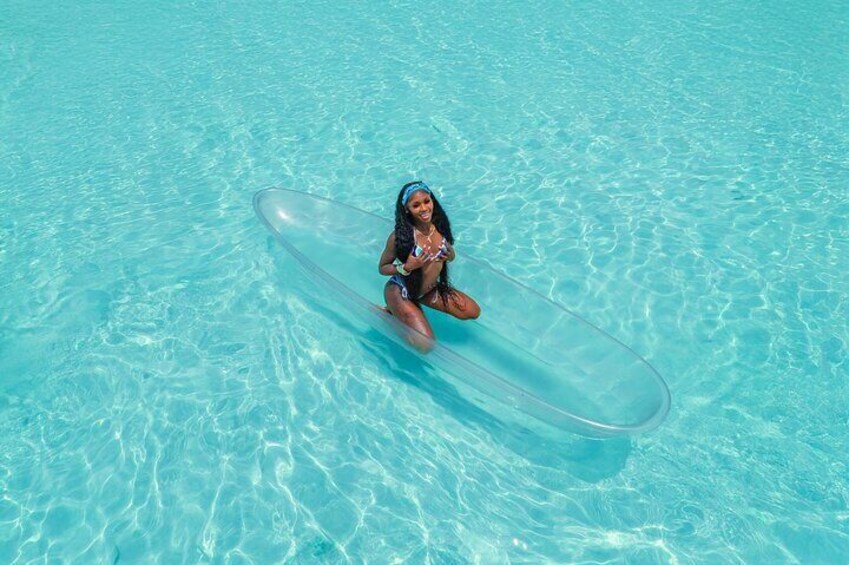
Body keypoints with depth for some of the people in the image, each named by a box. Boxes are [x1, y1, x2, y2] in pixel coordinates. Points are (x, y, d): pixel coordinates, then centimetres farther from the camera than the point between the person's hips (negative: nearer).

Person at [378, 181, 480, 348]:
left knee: (473, 312, 6)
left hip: (430, 289, 6)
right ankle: (391, 314, 8)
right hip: (401, 292, -6)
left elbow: (450, 254, 7)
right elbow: (382, 268, -13)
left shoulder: (440, 225, -10)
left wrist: (450, 256, -16)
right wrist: (407, 267, -30)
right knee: (426, 344, -19)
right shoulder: (400, 236, -26)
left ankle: (416, 309, 17)